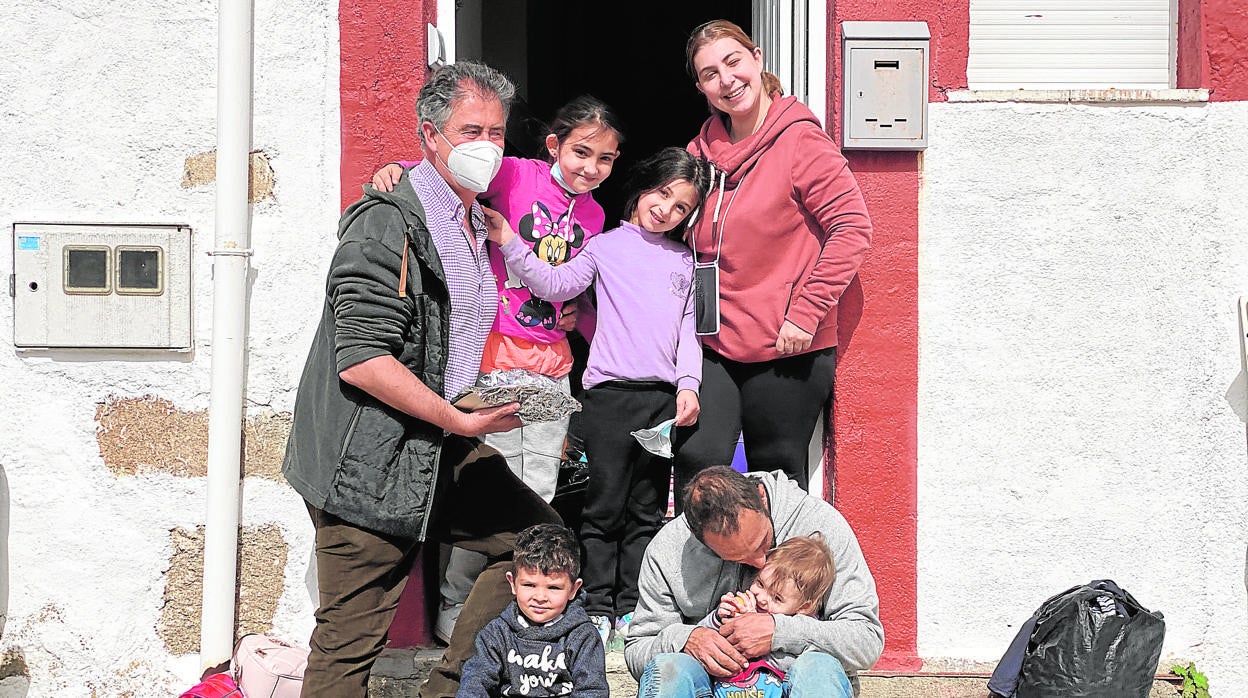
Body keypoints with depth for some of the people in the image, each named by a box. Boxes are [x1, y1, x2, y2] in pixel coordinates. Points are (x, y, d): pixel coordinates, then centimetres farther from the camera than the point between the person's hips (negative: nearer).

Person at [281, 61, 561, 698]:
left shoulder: (477, 226, 14)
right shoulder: (388, 224, -15)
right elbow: (361, 361, -23)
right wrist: (461, 421, -19)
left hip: (446, 451, 9)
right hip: (373, 463, -9)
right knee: (350, 642, -3)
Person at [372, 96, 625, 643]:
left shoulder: (592, 215, 12)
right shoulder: (515, 176, -7)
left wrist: (577, 311, 9)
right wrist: (398, 168, -32)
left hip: (551, 362, 6)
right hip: (496, 353, -6)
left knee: (539, 496, 9)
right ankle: (453, 607, 15)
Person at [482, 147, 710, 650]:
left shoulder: (685, 261, 16)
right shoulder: (607, 246, 6)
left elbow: (690, 328, 15)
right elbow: (556, 285, -6)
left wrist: (688, 385, 3)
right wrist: (510, 244, -17)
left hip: (665, 396, 3)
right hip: (610, 391, -3)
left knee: (646, 509, 7)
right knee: (604, 505, -2)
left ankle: (631, 609, 15)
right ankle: (599, 607, 7)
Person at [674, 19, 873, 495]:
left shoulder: (800, 140, -9)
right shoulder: (704, 149, 8)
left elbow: (852, 228, -13)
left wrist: (806, 312, -17)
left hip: (788, 350, -4)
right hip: (714, 345, 4)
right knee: (697, 461, -10)